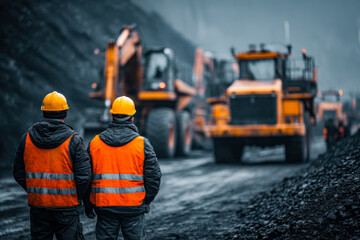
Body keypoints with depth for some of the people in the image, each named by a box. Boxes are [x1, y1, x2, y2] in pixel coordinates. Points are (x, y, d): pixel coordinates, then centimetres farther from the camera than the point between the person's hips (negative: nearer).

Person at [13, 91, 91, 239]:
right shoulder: (73, 140, -9)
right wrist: (76, 198, 4)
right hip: (66, 208, -3)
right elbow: (84, 175, -12)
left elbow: (18, 173, 7)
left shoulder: (27, 138, 2)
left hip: (37, 205, 3)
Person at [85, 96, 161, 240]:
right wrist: (146, 201, 10)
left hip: (104, 206, 2)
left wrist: (88, 204, 17)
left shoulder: (95, 143, 4)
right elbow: (154, 176, -3)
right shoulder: (142, 144, -3)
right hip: (134, 206, -2)